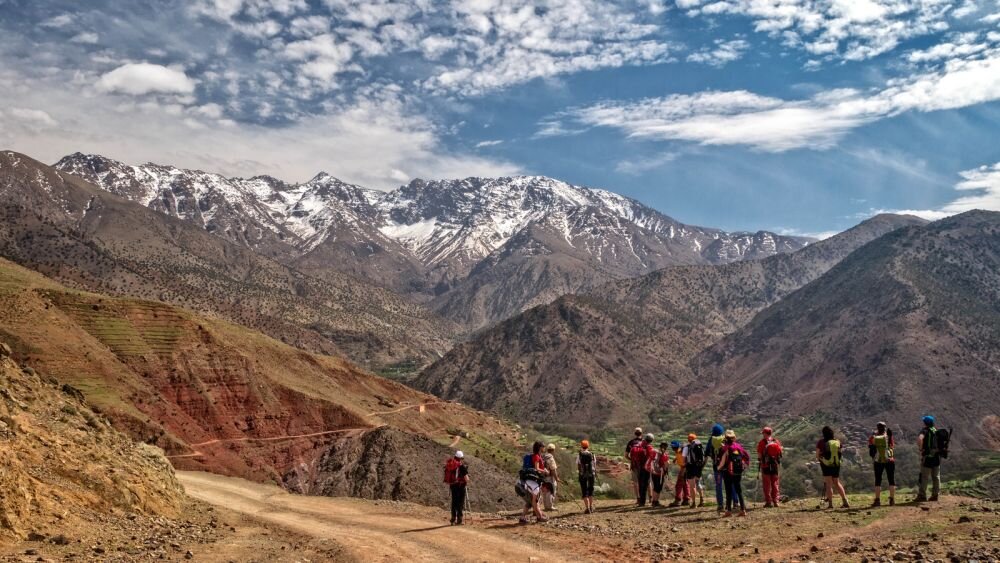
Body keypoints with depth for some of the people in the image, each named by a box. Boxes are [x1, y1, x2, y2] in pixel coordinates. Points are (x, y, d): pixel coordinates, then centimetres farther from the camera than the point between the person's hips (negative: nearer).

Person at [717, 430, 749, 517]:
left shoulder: (725, 448, -13)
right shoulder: (739, 446, 2)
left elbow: (722, 461, -13)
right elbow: (747, 457, 6)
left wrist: (719, 468, 4)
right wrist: (744, 466, 16)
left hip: (728, 473, -4)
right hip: (738, 472, 4)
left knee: (729, 492, 2)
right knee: (739, 491, 13)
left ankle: (729, 511, 2)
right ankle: (743, 510, 12)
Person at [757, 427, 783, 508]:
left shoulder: (762, 443, -7)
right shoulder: (777, 442, 6)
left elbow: (759, 455, -7)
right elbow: (780, 453, 9)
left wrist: (759, 465, 0)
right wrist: (779, 464, 16)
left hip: (765, 465, -4)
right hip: (776, 465, 4)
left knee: (767, 484, 1)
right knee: (775, 483, 11)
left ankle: (768, 502, 0)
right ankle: (775, 501, 11)